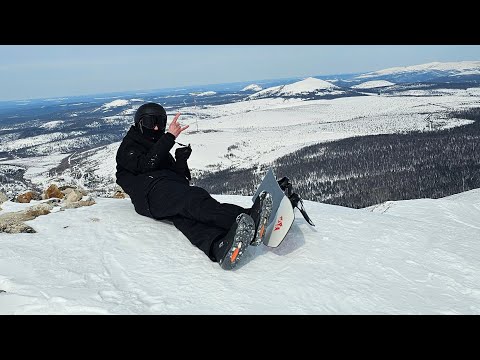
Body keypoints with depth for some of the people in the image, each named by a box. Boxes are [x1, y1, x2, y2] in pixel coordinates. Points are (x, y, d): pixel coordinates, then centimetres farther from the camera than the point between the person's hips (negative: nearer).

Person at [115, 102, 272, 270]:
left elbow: (182, 179, 26)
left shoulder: (161, 150, 38)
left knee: (184, 214, -33)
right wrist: (170, 137, -6)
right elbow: (145, 165, -4)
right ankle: (247, 220, -63)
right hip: (152, 192, -5)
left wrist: (181, 160, 6)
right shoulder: (129, 147, 21)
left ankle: (220, 248, -67)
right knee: (194, 199, -36)